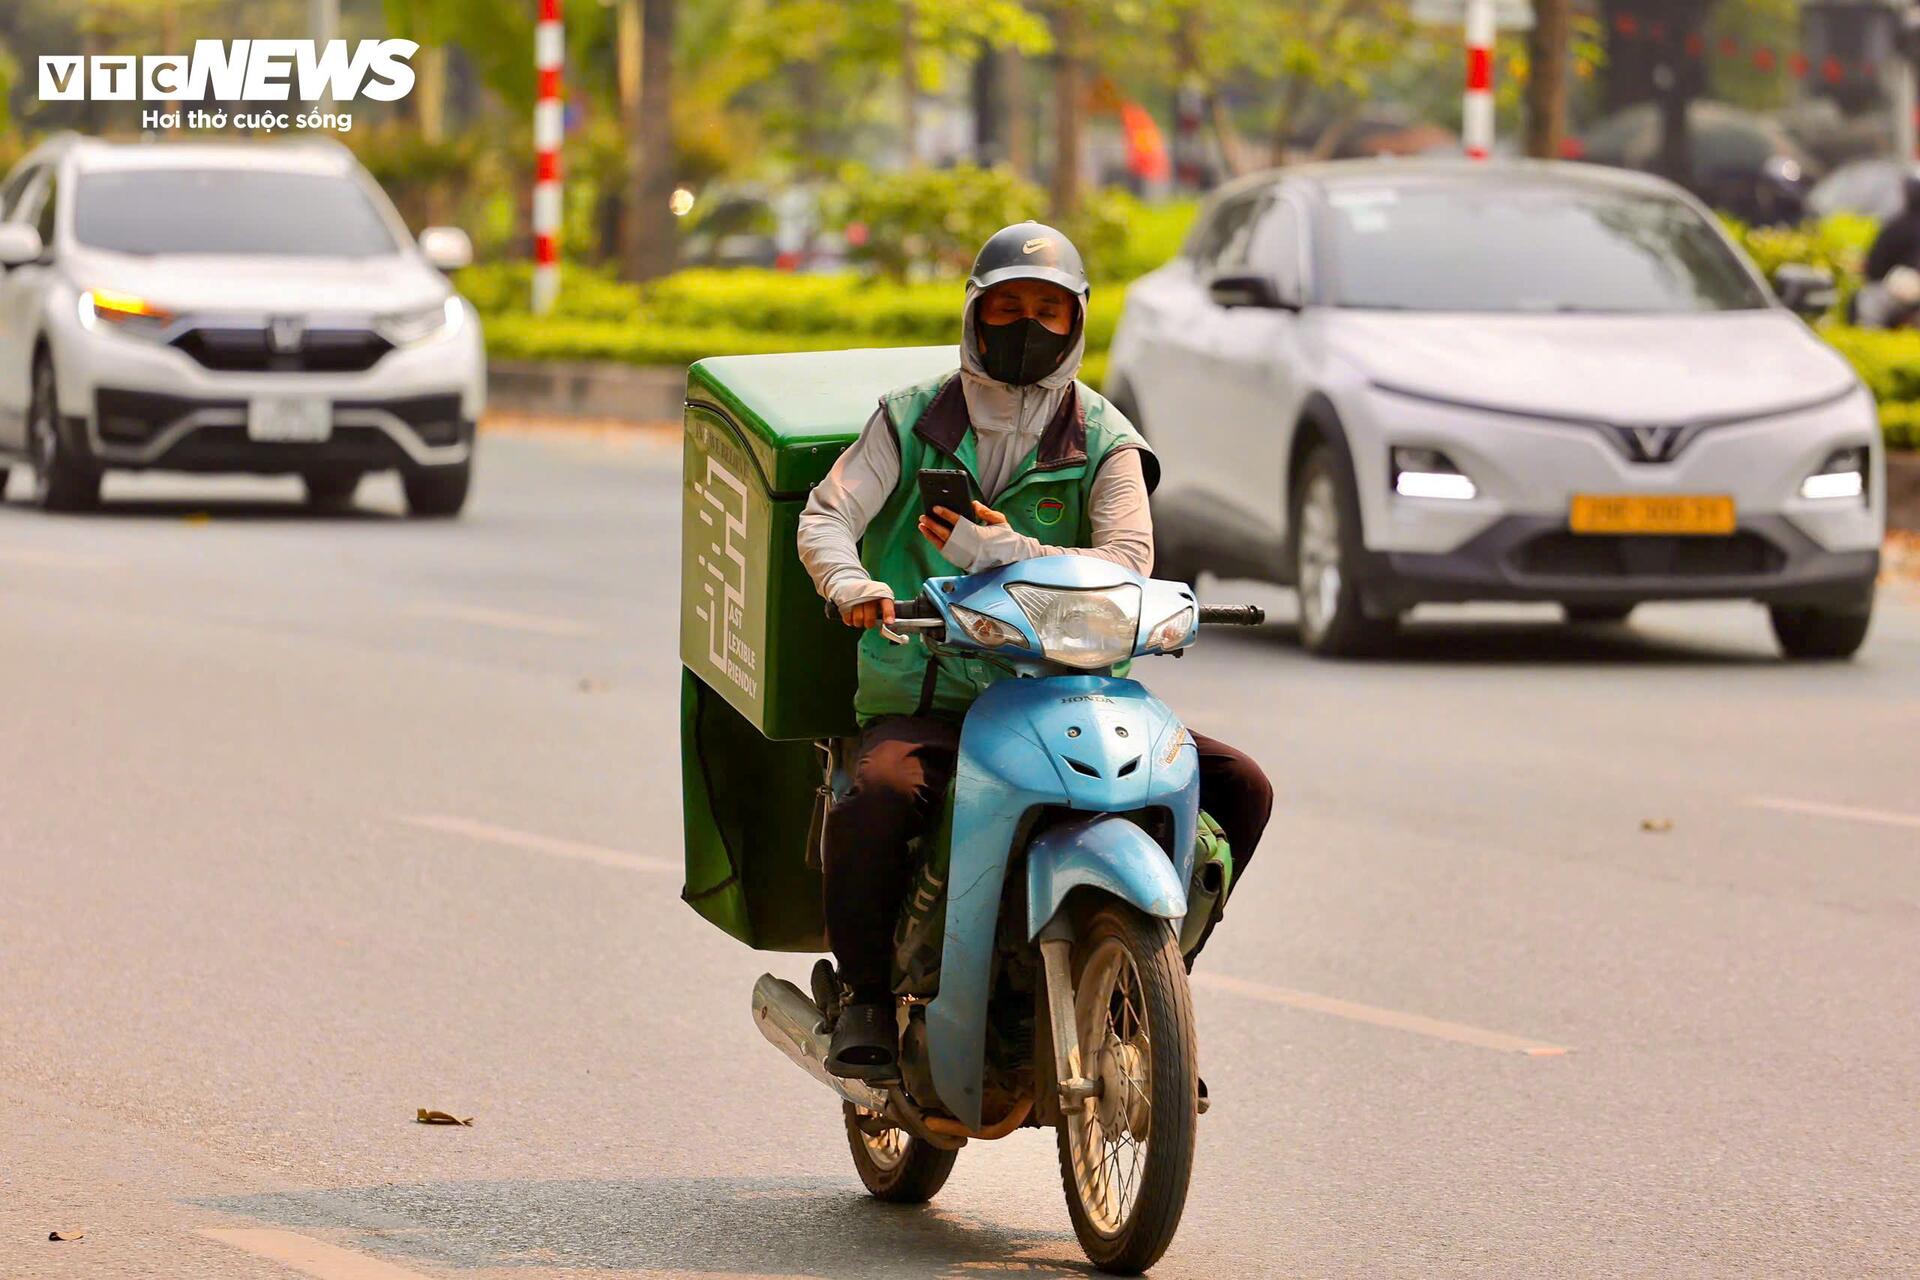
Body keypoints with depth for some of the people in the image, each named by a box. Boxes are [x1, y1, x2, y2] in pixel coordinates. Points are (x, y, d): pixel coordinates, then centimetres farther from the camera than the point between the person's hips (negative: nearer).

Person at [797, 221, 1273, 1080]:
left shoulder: (1104, 443, 8)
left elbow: (1128, 562, -8)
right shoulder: (912, 420, 9)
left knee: (1238, 787, -13)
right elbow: (825, 516, -3)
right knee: (880, 796, -37)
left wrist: (1013, 555, -22)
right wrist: (853, 584, -26)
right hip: (923, 702, -2)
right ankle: (867, 993, -14)